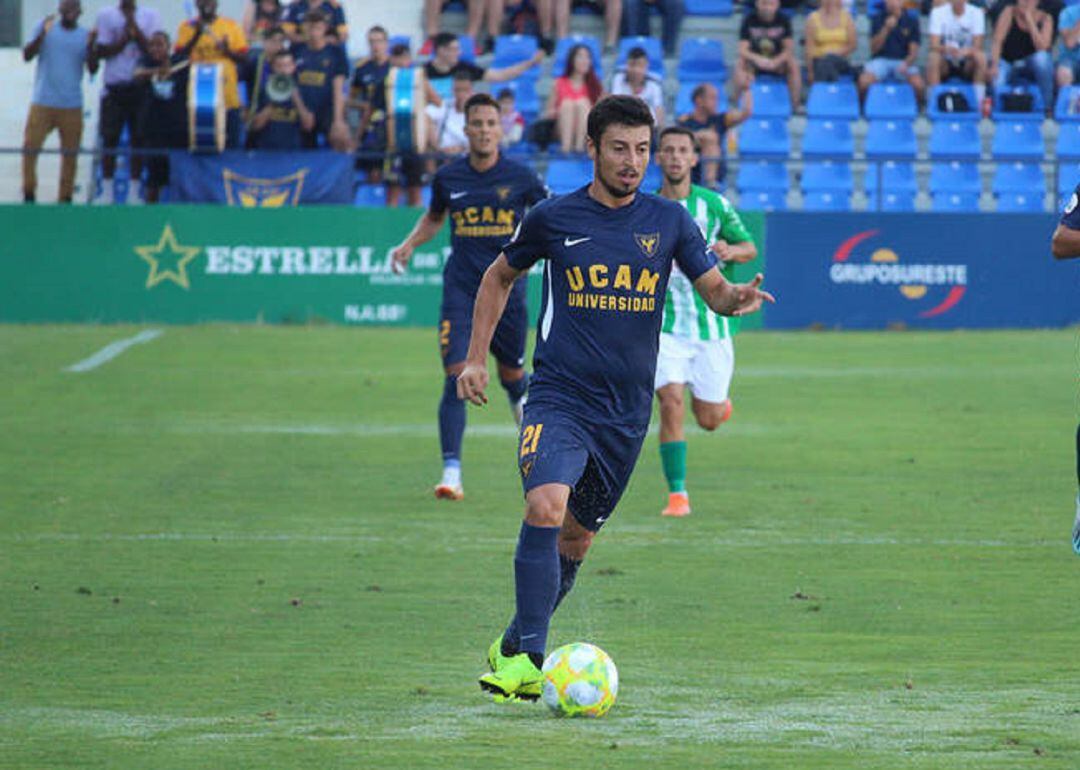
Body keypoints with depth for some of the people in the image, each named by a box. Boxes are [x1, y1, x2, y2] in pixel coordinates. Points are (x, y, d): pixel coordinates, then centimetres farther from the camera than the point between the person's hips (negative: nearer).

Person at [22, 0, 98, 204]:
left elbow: (93, 69, -1)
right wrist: (42, 34, -18)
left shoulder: (85, 35, 6)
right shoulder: (45, 27, 4)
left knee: (70, 153, 1)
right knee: (30, 147, -7)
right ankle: (29, 194, 4)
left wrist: (91, 47, -18)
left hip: (72, 105, 1)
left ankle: (66, 197, 8)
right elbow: (27, 55, -4)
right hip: (43, 102, -1)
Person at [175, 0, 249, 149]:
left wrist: (228, 52, -13)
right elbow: (180, 56, -4)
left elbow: (244, 58, 7)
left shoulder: (231, 26, 8)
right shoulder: (188, 27, 6)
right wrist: (197, 34, -14)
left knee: (231, 146, 1)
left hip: (228, 99, 1)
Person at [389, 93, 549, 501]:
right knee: (456, 376, -13)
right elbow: (434, 217, 22)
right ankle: (451, 471, -15)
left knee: (512, 376, 11)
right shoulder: (448, 177, 3)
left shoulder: (520, 177, -2)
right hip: (460, 287, 0)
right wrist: (409, 245, 6)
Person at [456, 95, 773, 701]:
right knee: (546, 504, -26)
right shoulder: (554, 219, 1)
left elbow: (714, 289, 4)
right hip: (559, 398, -3)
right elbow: (500, 277, 17)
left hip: (627, 412, 3)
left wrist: (737, 297, -20)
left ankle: (514, 646, 31)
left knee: (576, 540, 11)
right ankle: (528, 657, -25)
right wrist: (477, 357, 11)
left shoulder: (669, 221, 5)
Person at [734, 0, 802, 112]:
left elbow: (789, 49, -13)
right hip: (755, 62, 0)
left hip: (778, 62, 0)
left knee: (793, 64, -30)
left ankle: (795, 106, -23)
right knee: (740, 64, -31)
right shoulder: (749, 20, -12)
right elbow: (743, 50, -18)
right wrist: (757, 59, -39)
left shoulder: (783, 20, -10)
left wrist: (776, 62, -32)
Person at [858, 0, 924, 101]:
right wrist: (886, 29, -15)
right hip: (881, 60, 0)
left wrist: (906, 64, -21)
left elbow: (914, 52, 1)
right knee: (864, 82, -31)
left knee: (919, 85, -30)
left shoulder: (911, 20, 3)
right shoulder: (878, 19, 4)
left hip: (903, 61, 0)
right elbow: (873, 49, -2)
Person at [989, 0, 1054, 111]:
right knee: (997, 83, -34)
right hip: (1008, 62, -1)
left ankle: (1047, 108, -25)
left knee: (1041, 57, -35)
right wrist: (994, 65, -27)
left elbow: (1042, 47, -19)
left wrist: (1029, 20, -21)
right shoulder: (1010, 12, -5)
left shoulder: (1045, 18, -5)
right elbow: (997, 40, -12)